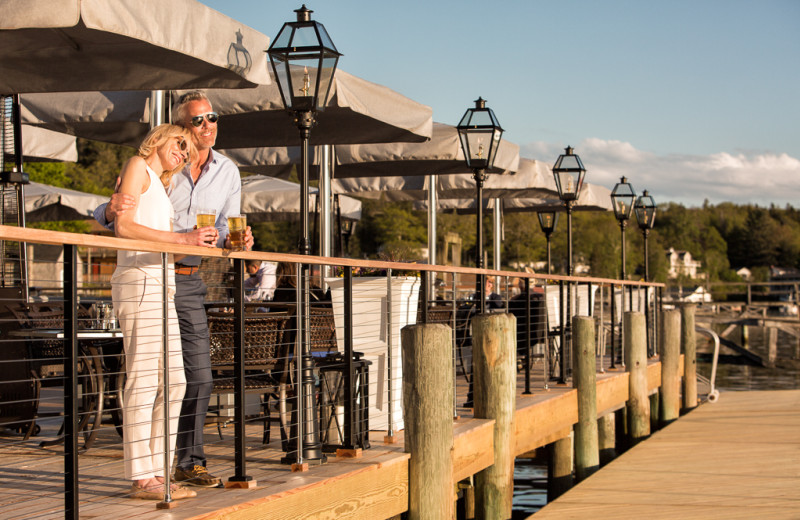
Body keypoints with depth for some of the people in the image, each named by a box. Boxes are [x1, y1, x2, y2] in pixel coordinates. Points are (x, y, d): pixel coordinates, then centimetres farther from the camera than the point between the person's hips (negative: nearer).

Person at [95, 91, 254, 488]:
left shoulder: (227, 172, 6)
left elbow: (224, 231, 6)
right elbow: (104, 216, -6)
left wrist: (236, 241, -18)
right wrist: (112, 209, -31)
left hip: (189, 281, 4)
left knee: (199, 376, 3)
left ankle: (189, 462, 15)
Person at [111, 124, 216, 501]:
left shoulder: (159, 187, 28)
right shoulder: (137, 166, 2)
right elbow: (123, 226, -13)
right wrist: (182, 238, -16)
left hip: (161, 285, 10)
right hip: (138, 282, -10)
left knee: (172, 383, 8)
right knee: (142, 382, -11)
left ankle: (157, 471, 12)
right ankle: (140, 478, -10)